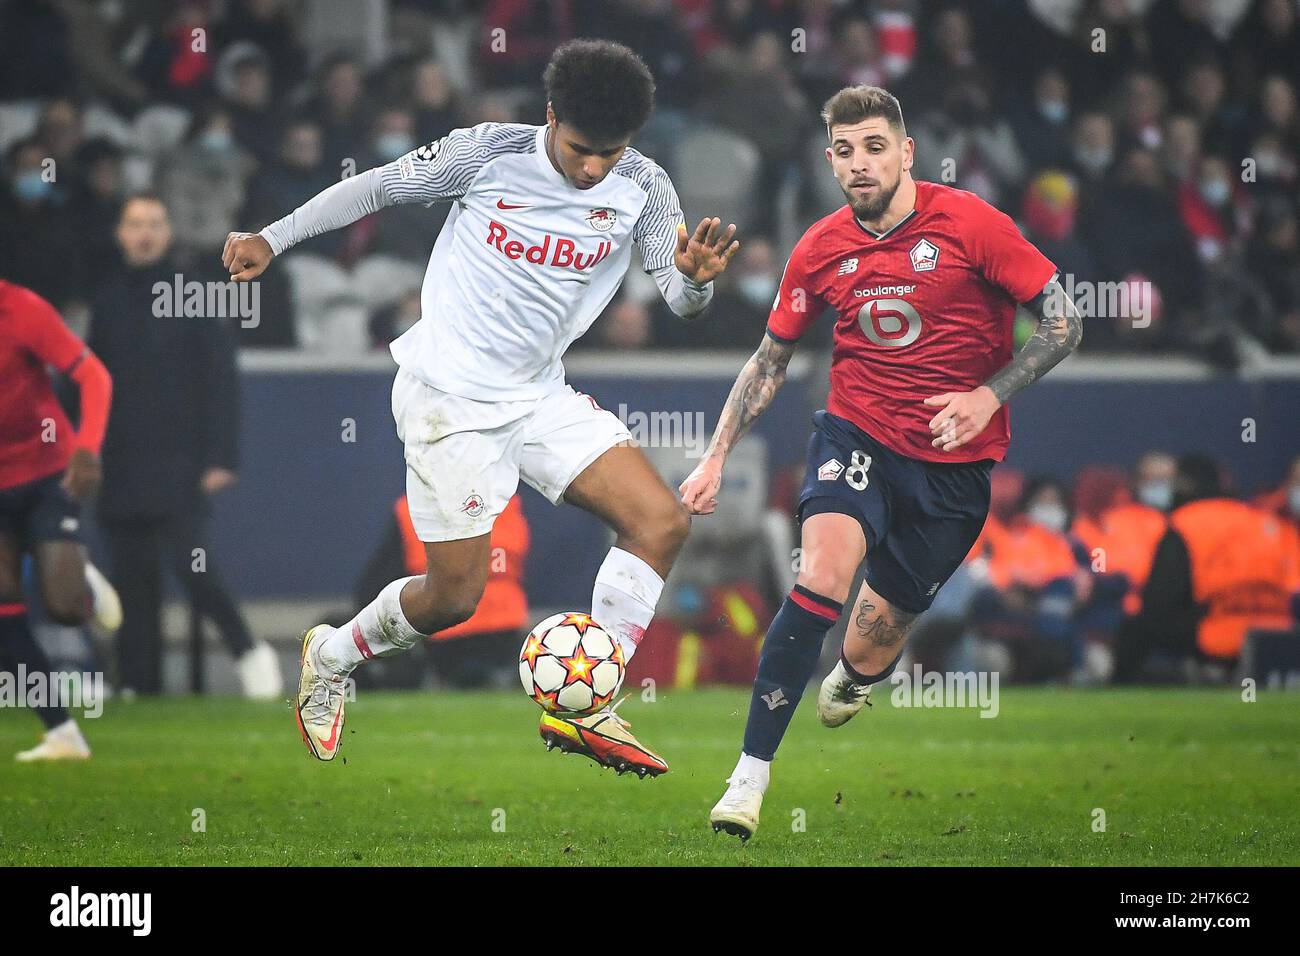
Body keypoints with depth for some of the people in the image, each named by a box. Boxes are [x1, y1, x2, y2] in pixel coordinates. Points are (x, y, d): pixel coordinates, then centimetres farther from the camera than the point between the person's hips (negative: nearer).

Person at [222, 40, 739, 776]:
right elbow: (377, 187, -1)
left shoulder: (642, 189, -4)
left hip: (539, 395, 5)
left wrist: (696, 276, -33)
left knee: (663, 520, -13)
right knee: (455, 596, -4)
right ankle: (332, 656, 26)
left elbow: (680, 300, -9)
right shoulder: (491, 154, -13)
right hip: (449, 395, -5)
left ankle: (585, 709, -10)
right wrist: (273, 239, -1)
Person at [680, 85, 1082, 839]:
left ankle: (852, 682, 48)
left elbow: (1063, 322, -7)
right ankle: (751, 776, -26)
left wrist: (988, 396, -18)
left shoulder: (969, 224, -11)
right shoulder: (821, 251, -1)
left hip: (954, 464, -1)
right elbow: (770, 361, 13)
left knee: (872, 645, 6)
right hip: (858, 433, 1)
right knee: (823, 576, -28)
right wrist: (716, 458, 7)